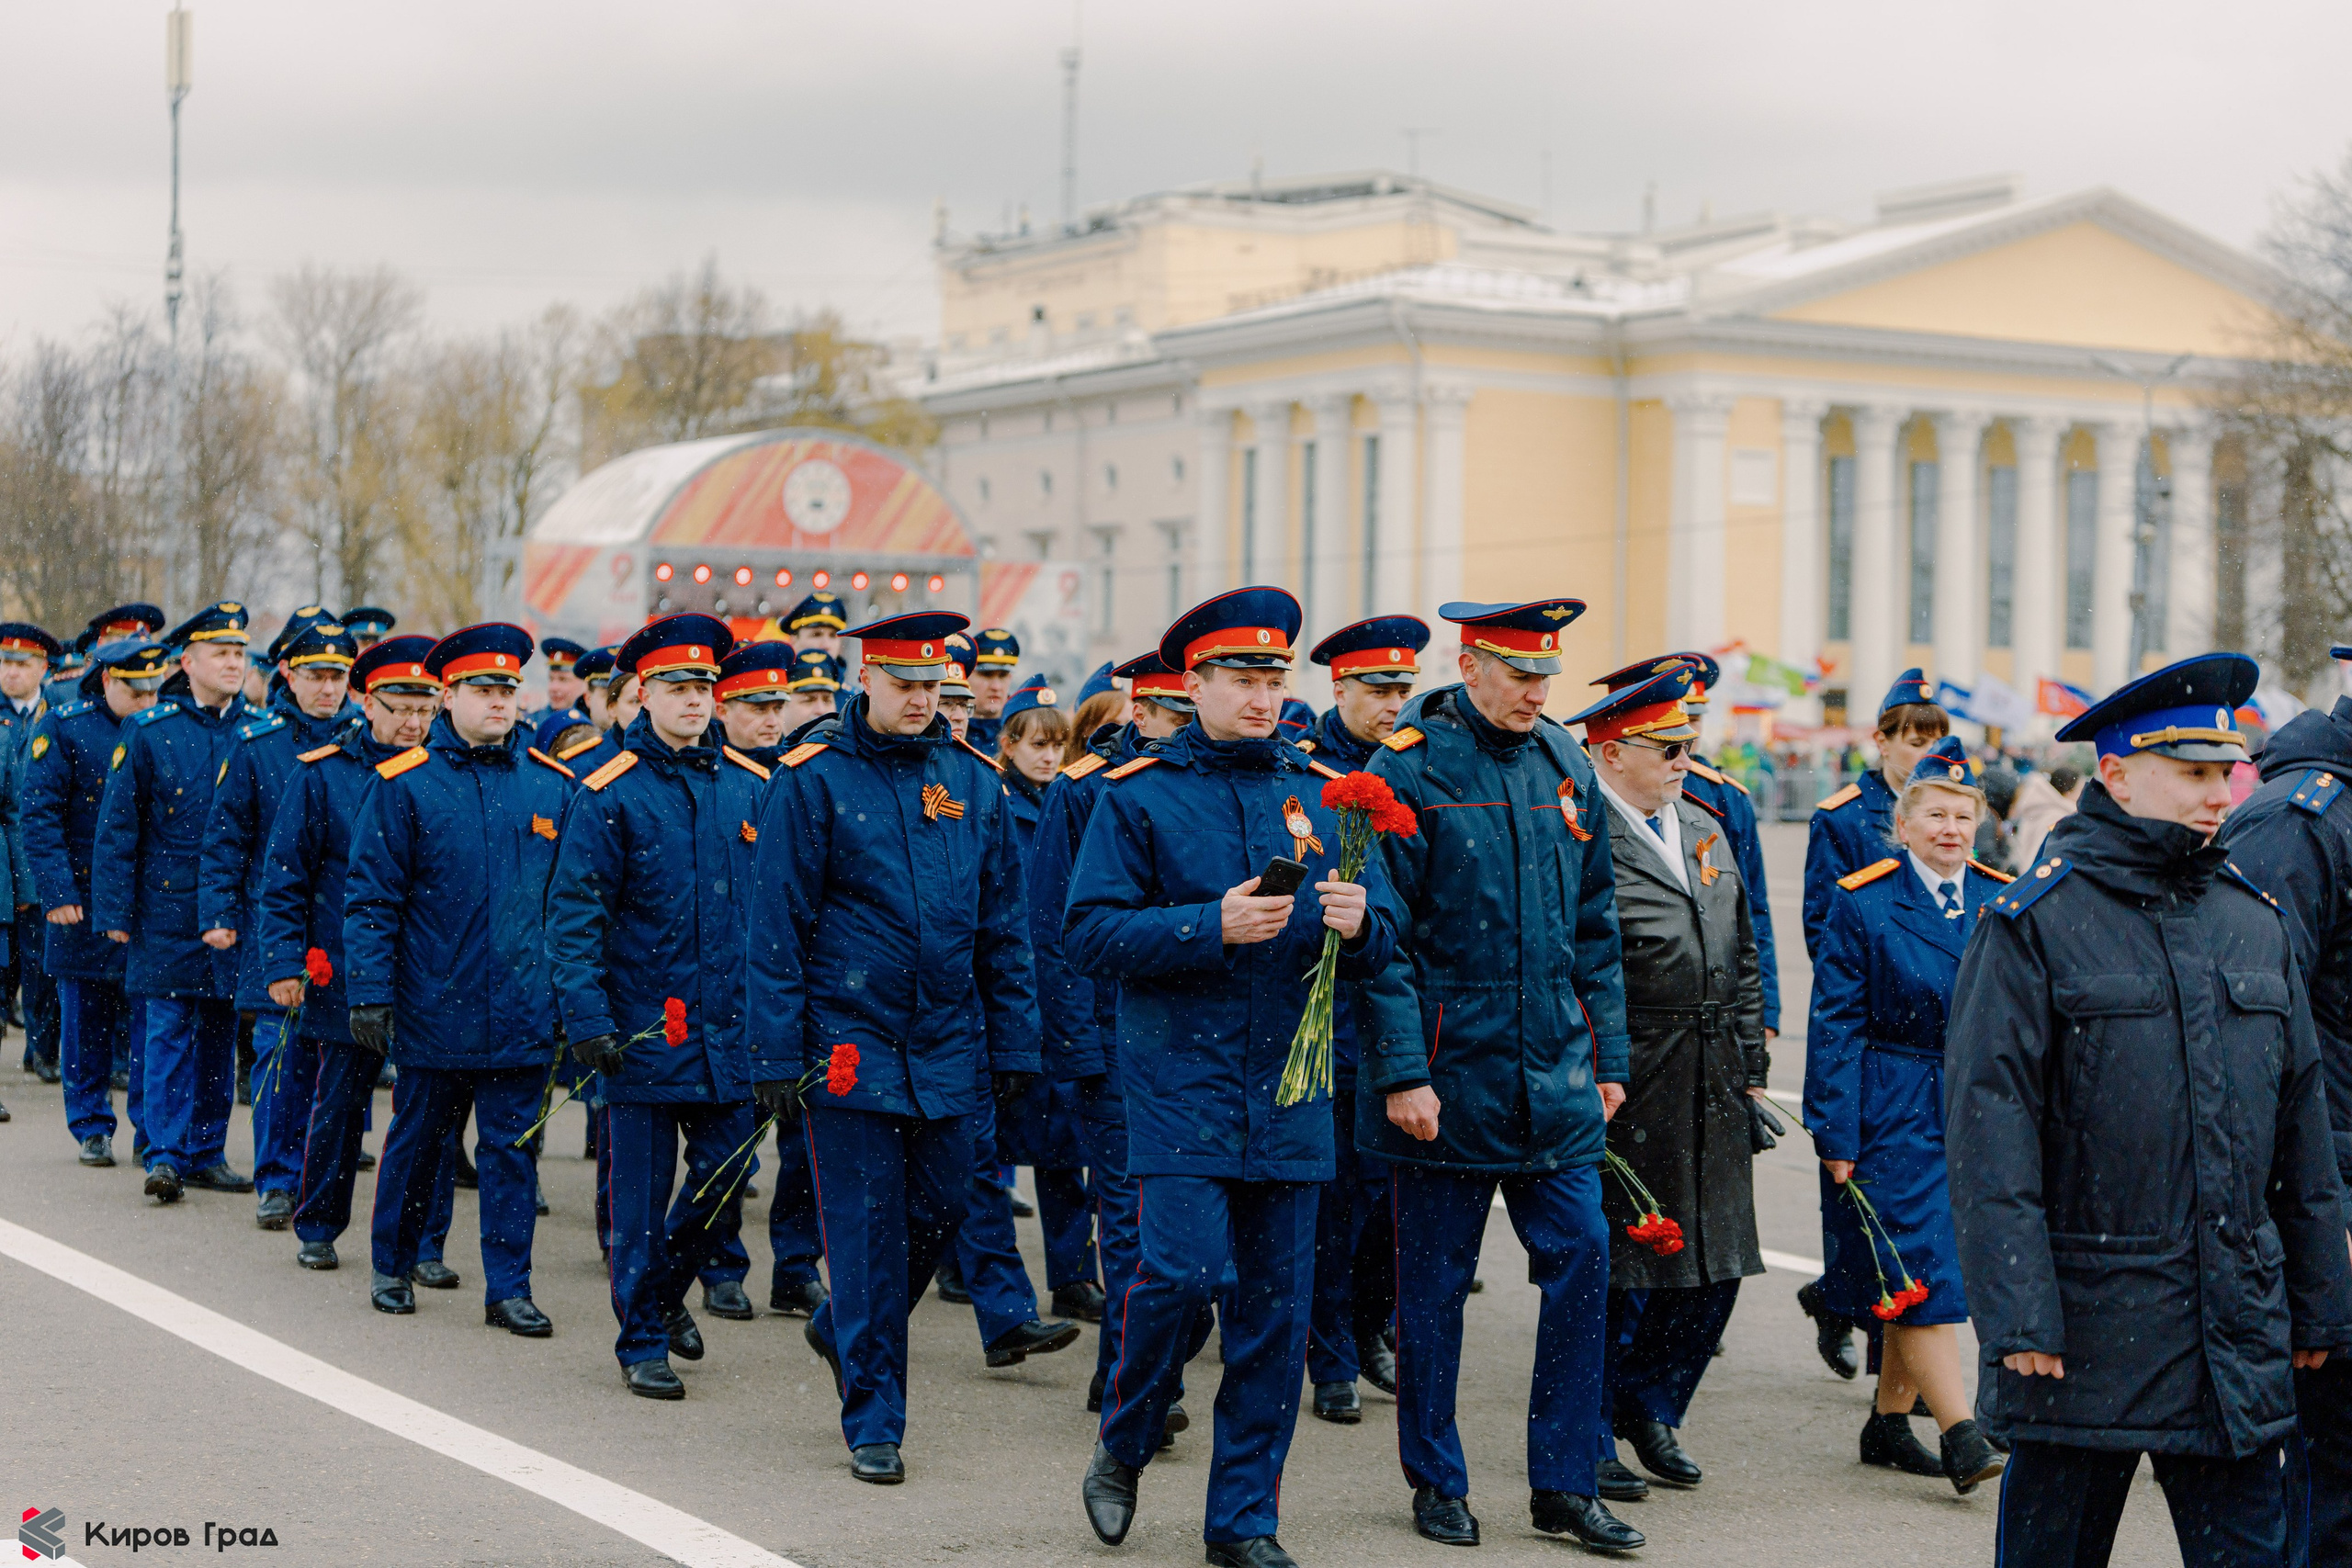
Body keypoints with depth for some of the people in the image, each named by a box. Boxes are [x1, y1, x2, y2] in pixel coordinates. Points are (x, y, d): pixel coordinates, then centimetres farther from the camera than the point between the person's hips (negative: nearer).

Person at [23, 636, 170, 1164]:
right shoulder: (64, 727, -3)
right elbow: (40, 817, -6)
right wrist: (57, 892, -13)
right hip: (84, 898, -2)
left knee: (150, 1019, -2)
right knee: (86, 1021, 6)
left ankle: (152, 1131, 4)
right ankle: (93, 1129, 17)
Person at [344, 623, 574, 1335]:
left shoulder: (552, 782, 5)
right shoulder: (404, 783, -3)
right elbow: (371, 897, -3)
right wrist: (369, 993, -9)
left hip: (524, 1010, 2)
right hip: (436, 1009, -2)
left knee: (511, 1149, 3)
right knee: (418, 1142, 12)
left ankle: (509, 1288, 10)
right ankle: (393, 1269, 28)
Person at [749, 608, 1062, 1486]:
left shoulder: (973, 782, 7)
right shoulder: (813, 779, -5)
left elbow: (1003, 927, 11)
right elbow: (778, 928, -5)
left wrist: (1014, 1044, 8)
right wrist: (777, 1056, -8)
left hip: (948, 1045, 4)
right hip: (850, 1042, -4)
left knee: (939, 1208, 9)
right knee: (866, 1228, -1)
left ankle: (845, 1330, 36)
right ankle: (872, 1421, 8)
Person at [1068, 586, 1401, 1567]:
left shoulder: (1323, 793, 10)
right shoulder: (1137, 795, 0)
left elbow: (1381, 940, 11)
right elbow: (1090, 933, -7)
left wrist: (1358, 922, -13)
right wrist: (1211, 927, -18)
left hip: (1290, 1094, 4)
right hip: (1180, 1082, -4)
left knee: (1277, 1304, 4)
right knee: (1182, 1273, -14)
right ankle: (1122, 1449, 14)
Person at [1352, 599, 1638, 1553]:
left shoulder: (1565, 767, 9)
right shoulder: (1409, 771, -9)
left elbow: (1594, 926, 14)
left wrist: (1607, 1057, 11)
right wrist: (1401, 1071, -15)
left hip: (1554, 1080, 5)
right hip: (1447, 1079, -5)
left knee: (1581, 1259, 1)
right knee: (1435, 1284, 5)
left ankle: (1564, 1486, 11)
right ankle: (1437, 1483, 18)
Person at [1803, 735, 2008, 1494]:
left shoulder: (2003, 901, 8)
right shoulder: (1863, 902, -5)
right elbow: (1836, 1025, -6)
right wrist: (1836, 1132, -10)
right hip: (1893, 1112, -5)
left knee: (1935, 1273, 9)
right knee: (1921, 1268, -10)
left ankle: (1889, 1423, 21)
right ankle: (1961, 1437, -11)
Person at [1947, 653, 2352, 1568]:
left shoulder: (2255, 923, 11)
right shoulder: (2034, 923, -6)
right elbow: (1989, 1127, -11)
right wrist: (2016, 1314, -17)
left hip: (2237, 1328, 5)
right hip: (2086, 1320, -5)